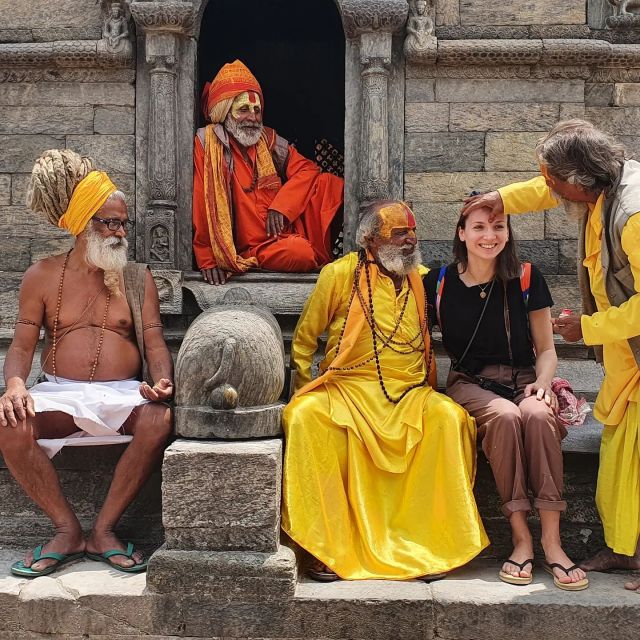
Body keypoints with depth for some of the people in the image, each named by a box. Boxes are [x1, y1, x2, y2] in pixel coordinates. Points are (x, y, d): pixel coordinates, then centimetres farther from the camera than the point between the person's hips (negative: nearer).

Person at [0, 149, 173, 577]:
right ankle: (68, 530, -14)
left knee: (160, 418, -33)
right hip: (60, 393, 0)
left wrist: (162, 380, -18)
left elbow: (155, 343, 5)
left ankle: (104, 530, -18)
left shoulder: (138, 278, 12)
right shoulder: (43, 277, 11)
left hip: (123, 394, 0)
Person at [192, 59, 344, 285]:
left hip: (290, 230, 6)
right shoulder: (206, 143, -4)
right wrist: (208, 260, -13)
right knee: (300, 253, -34)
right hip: (254, 248, -5)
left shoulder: (269, 140, 13)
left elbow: (307, 169, 5)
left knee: (330, 182, -11)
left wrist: (280, 207, -12)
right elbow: (200, 205, -9)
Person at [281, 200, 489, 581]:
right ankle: (327, 546, -23)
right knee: (304, 416, -32)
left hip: (408, 394, 2)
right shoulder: (340, 274, 5)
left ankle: (427, 541, -20)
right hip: (346, 389, -2)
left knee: (449, 417, -29)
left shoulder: (424, 279, 14)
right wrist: (307, 392, 1)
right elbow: (303, 342, 10)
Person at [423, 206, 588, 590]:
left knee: (537, 414, -34)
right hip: (470, 384, -1)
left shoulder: (527, 279, 3)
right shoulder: (440, 282, 2)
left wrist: (542, 383, -13)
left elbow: (546, 348, 7)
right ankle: (521, 538, -27)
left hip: (522, 381, 1)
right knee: (504, 415, -35)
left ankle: (552, 540, -31)